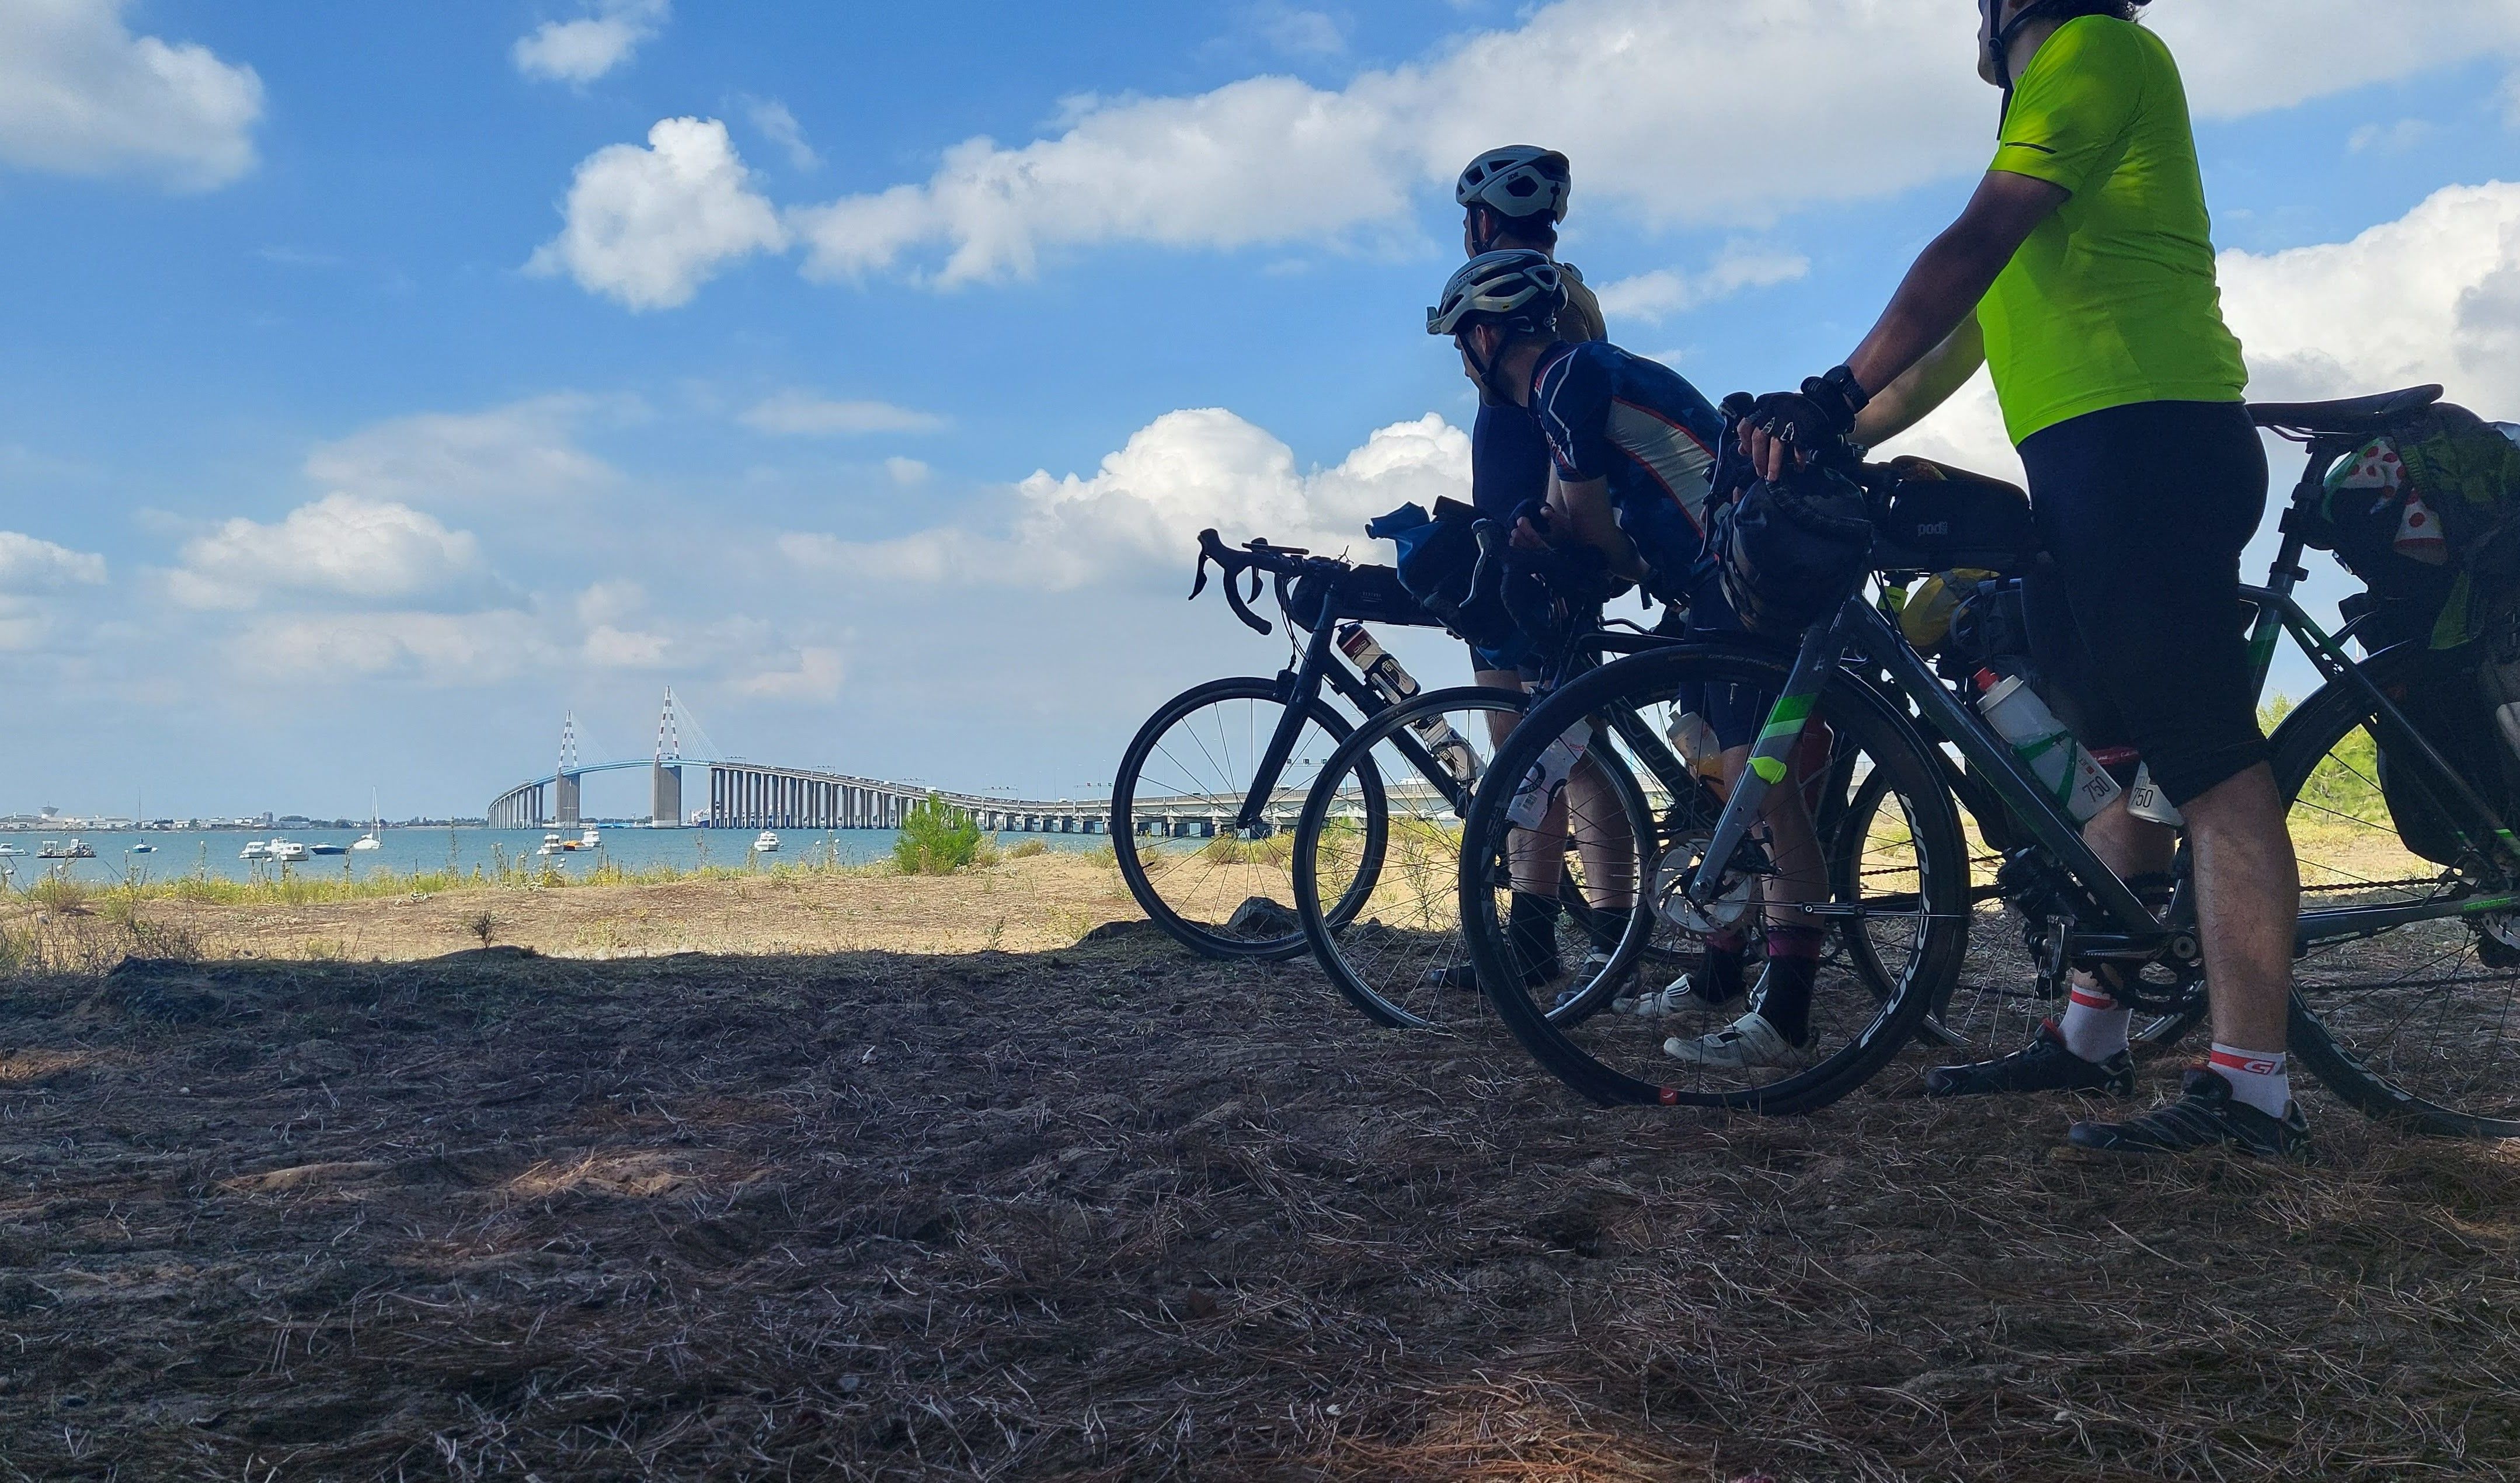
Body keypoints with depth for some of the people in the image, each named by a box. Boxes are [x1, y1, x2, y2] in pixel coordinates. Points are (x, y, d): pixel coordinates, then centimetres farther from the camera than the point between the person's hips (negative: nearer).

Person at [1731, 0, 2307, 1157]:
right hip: (2093, 462, 11)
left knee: (2205, 757, -14)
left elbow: (1970, 250, -14)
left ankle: (2251, 1085, -13)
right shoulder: (2052, 111, 29)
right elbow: (1962, 339, 25)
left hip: (2144, 440, -11)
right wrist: (1830, 438, 18)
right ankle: (2089, 1036, 17)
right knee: (2114, 749, 10)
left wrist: (1837, 393, -13)